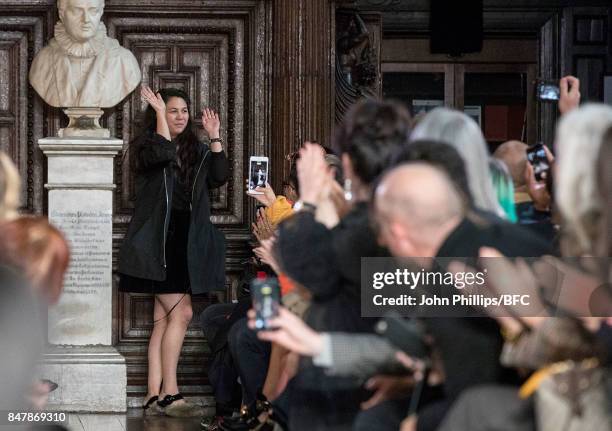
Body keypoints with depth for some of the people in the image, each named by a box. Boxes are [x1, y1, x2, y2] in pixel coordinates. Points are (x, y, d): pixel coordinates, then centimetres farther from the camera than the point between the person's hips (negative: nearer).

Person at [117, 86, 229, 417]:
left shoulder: (197, 151, 16)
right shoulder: (146, 145, 0)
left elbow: (219, 178, 1)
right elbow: (162, 153, -22)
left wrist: (215, 137, 0)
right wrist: (159, 112, -13)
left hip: (187, 243, 6)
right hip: (158, 241, -6)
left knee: (163, 321, 4)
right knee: (181, 313, -15)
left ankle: (154, 397, 3)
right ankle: (169, 393, -13)